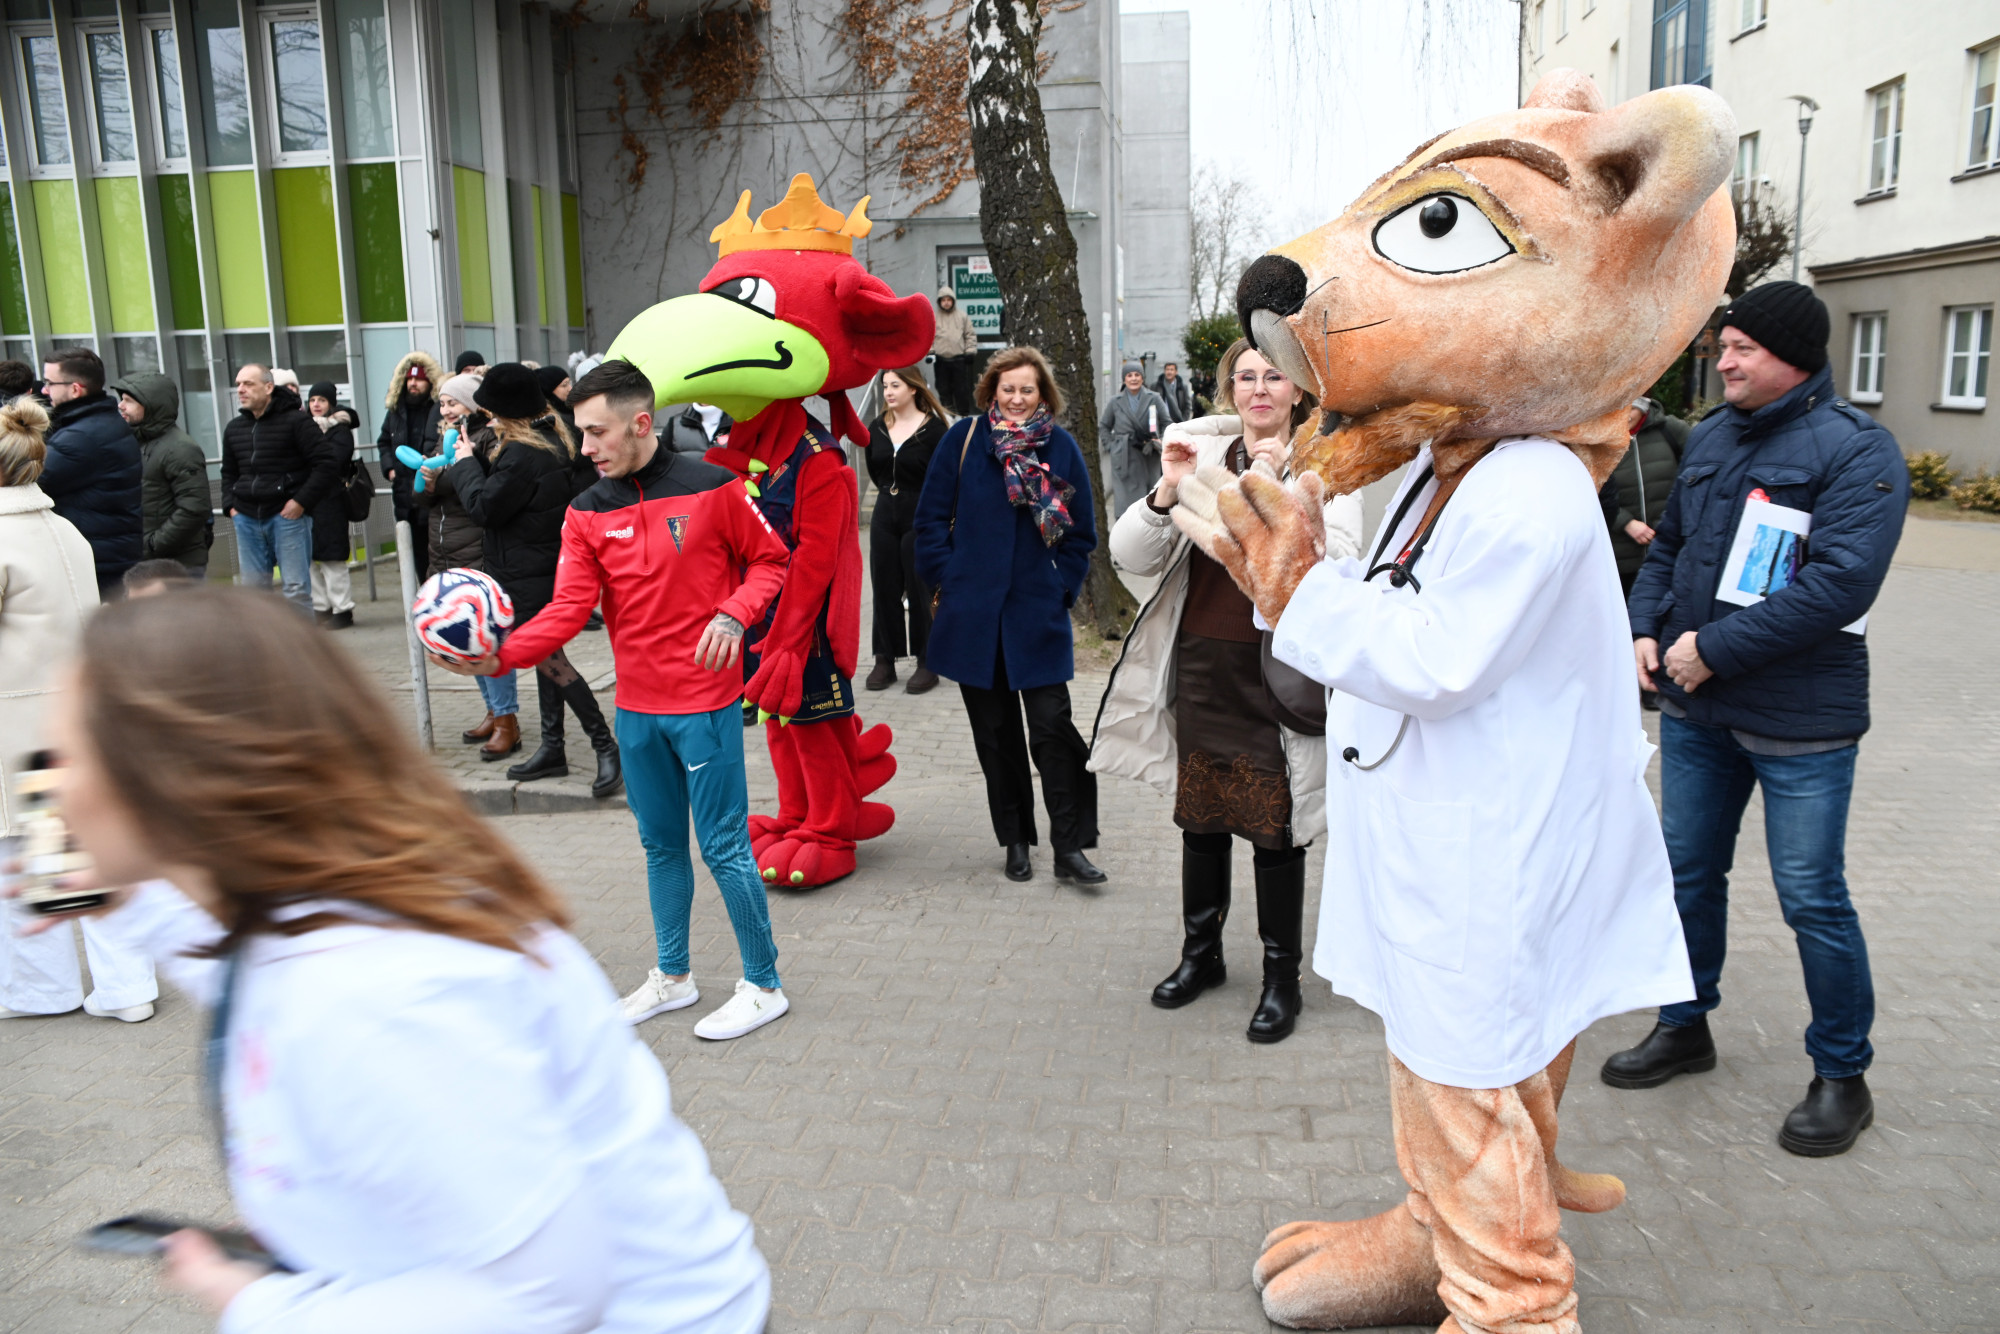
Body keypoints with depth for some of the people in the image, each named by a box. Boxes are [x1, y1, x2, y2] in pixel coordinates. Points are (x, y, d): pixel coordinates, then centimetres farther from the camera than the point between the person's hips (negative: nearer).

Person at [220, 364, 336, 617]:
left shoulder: (295, 421, -6)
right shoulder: (234, 428, 14)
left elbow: (327, 464, -10)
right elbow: (229, 472, 28)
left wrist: (301, 501, -14)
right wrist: (230, 505, 12)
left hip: (287, 516, -6)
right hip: (247, 519, 6)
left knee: (296, 589, -5)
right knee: (253, 589, 10)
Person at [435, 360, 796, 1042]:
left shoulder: (711, 487, -8)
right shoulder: (588, 513, 4)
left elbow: (769, 558, 0)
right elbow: (569, 608, -5)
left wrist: (733, 614, -18)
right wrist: (502, 654, -20)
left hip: (705, 703, -5)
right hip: (636, 708, 5)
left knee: (724, 845, -1)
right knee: (661, 845, 17)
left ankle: (763, 986, 15)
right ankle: (672, 974, 34)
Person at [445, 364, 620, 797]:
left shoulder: (522, 455, -23)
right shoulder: (551, 440, 9)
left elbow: (484, 506, -17)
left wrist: (466, 462, -3)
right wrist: (478, 454, 6)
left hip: (531, 576, -10)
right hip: (545, 569, 10)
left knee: (547, 658, -6)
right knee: (546, 656, 14)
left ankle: (605, 747, -3)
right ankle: (552, 747, 23)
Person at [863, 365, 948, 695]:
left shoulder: (932, 428, -10)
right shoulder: (878, 427, 6)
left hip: (921, 520, -5)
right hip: (885, 518, 5)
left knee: (921, 592, -1)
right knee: (884, 589, 7)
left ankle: (927, 664, 9)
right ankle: (885, 661, 16)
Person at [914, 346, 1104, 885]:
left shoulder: (1062, 447, 2)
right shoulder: (964, 438, 1)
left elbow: (1082, 532, 9)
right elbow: (932, 516, 4)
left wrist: (1063, 587, 1)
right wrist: (946, 579, -2)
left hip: (1038, 613, -1)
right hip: (974, 613, 1)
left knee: (1052, 727, -6)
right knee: (995, 731, 9)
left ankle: (1069, 846, 3)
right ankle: (1016, 840, 22)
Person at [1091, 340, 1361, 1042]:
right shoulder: (1201, 457, 6)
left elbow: (1338, 564, -19)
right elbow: (1132, 556, -1)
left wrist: (1281, 487, -25)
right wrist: (1167, 492, -17)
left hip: (1278, 669, -3)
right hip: (1201, 666, 4)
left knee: (1274, 825, 2)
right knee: (1199, 813, 15)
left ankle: (1281, 975, 20)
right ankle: (1201, 951, 35)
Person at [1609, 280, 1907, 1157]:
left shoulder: (1854, 449, -13)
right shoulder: (1709, 437, 8)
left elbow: (1842, 582, -23)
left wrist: (1714, 648, -22)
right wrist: (1646, 628, 0)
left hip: (1798, 720, -6)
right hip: (1693, 705, 6)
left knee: (1812, 897, 3)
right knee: (1688, 870, 16)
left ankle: (1842, 1076, 22)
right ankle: (1686, 1028, 34)